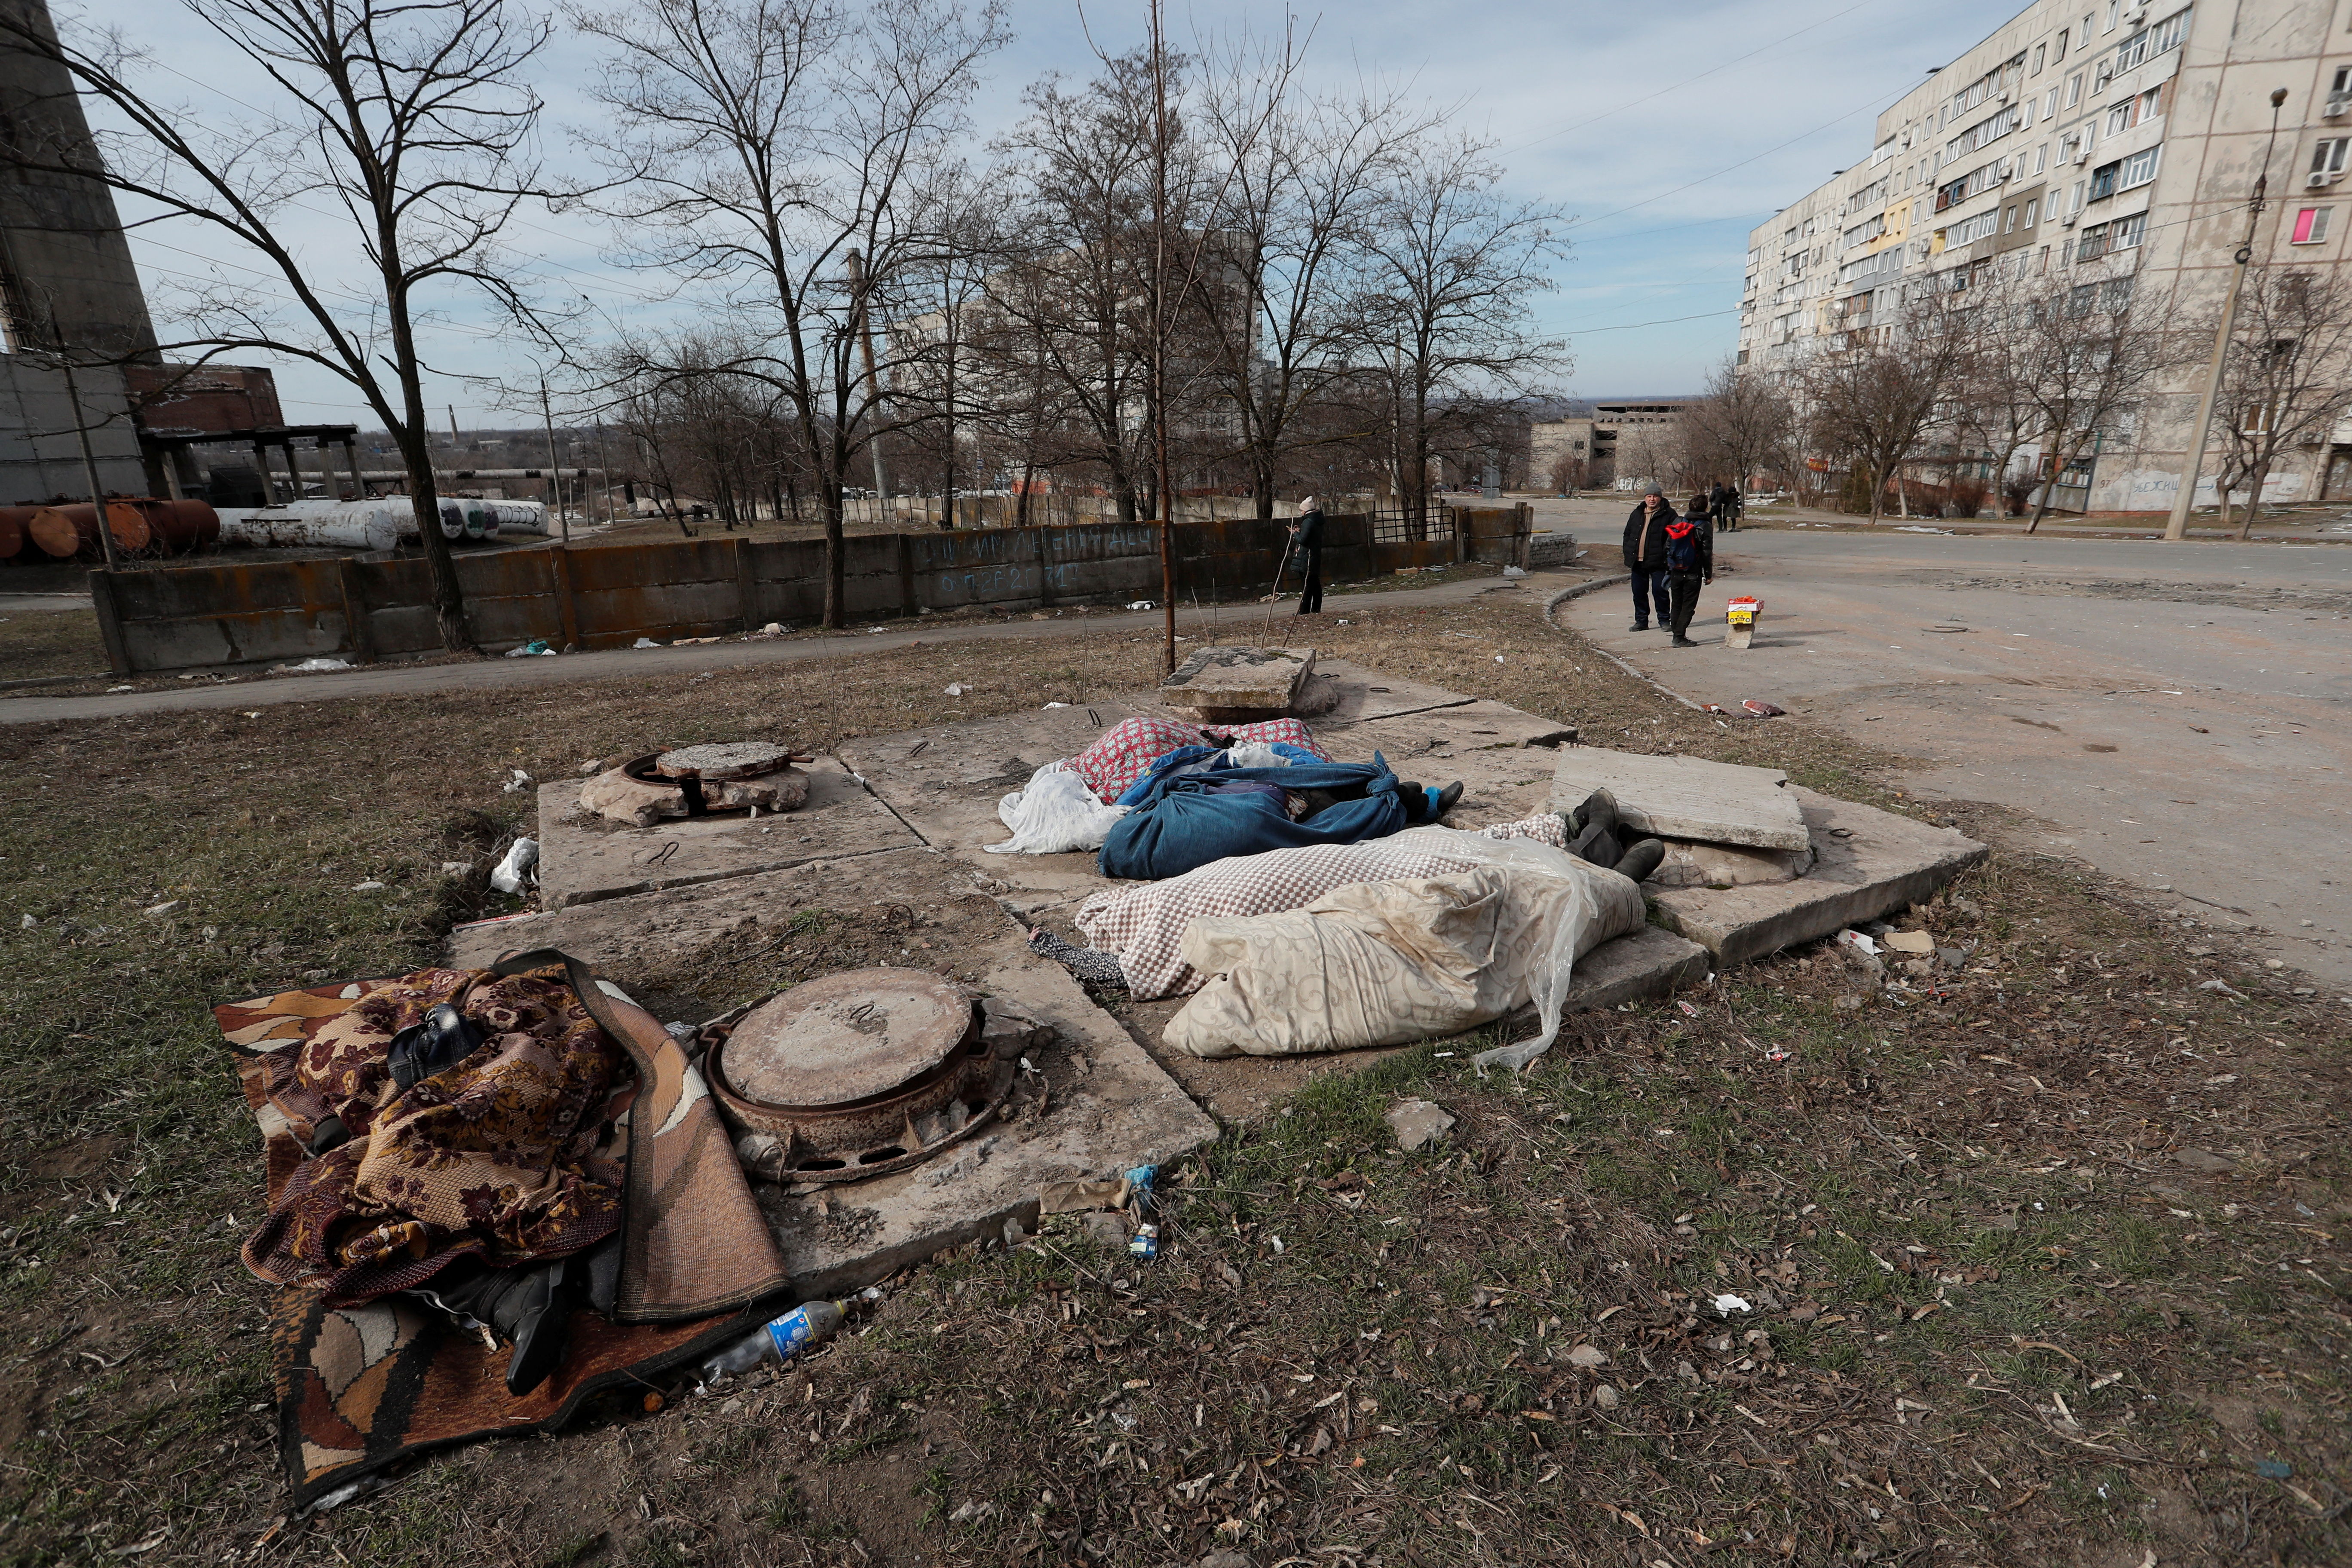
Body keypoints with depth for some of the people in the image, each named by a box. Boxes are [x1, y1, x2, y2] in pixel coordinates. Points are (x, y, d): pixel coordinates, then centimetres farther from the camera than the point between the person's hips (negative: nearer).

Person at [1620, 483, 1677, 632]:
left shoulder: (1668, 514, -2)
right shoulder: (1637, 514, 14)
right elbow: (1627, 535, 18)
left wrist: (1668, 557, -13)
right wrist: (1628, 556, 9)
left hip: (1658, 562, -5)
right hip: (1638, 562, 5)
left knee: (1659, 591, -3)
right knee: (1639, 592, 9)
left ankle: (1664, 620, 10)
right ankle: (1641, 621, 19)